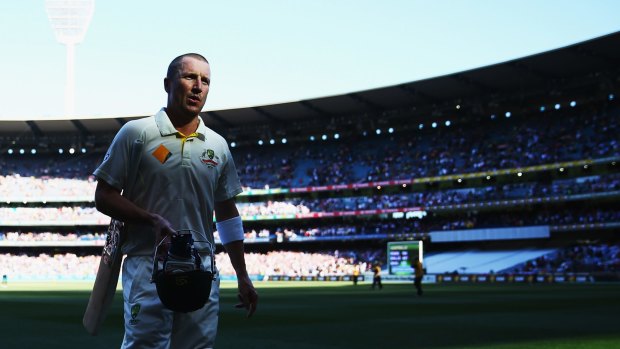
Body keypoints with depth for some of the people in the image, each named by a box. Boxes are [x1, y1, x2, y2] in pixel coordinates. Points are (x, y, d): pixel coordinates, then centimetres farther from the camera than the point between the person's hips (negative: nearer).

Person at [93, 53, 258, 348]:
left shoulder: (218, 146, 15)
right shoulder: (136, 133, 2)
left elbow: (227, 213, 20)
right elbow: (103, 197, 1)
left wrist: (243, 277, 16)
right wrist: (153, 220, -14)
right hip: (148, 264, -4)